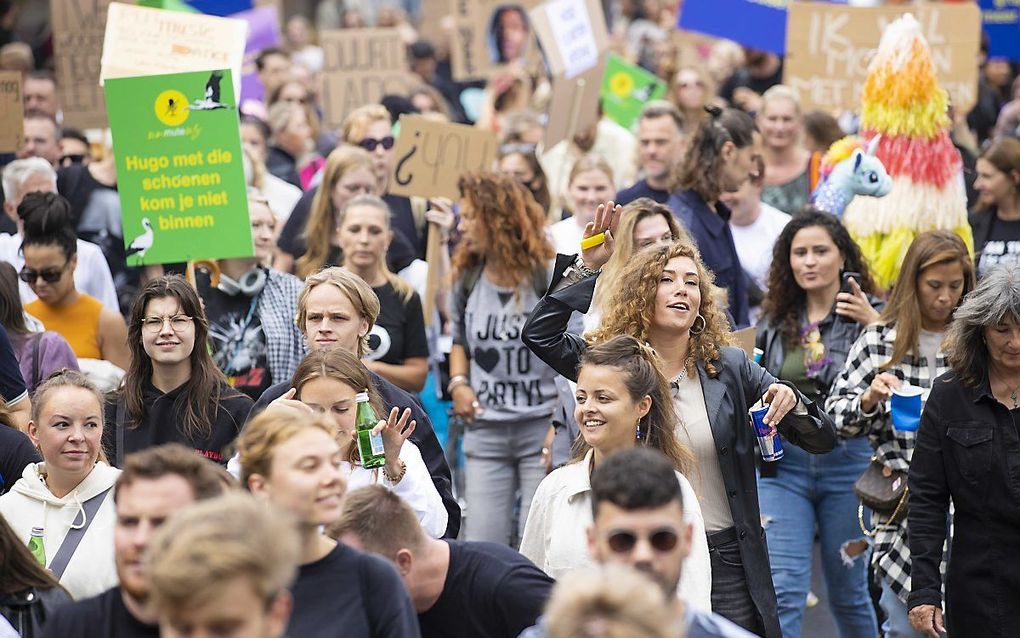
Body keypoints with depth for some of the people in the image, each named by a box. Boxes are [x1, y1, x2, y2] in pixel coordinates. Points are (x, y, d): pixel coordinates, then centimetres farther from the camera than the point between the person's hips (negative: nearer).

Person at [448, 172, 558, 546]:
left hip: (543, 429, -4)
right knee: (481, 546, 3)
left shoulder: (547, 277, -9)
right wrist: (458, 383, 5)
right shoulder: (467, 279, 7)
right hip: (485, 432, 5)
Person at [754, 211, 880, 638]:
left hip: (848, 462, -2)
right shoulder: (775, 322, 9)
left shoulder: (867, 316, -2)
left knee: (848, 592, 10)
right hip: (783, 463, 2)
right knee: (782, 591, -7)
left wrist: (874, 325, -24)